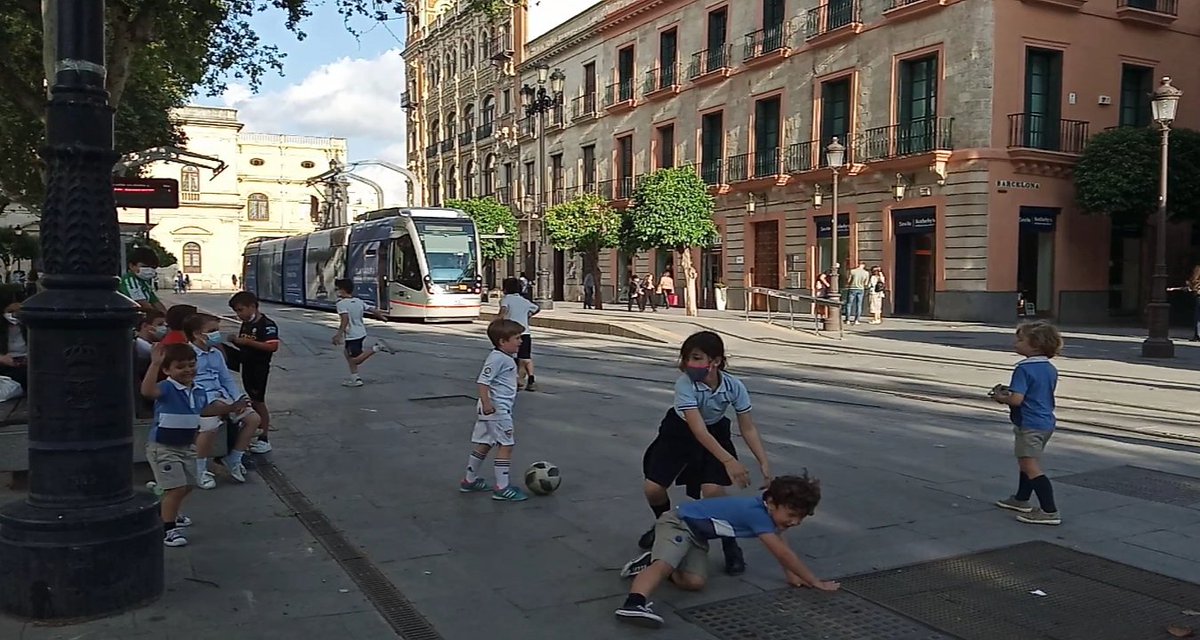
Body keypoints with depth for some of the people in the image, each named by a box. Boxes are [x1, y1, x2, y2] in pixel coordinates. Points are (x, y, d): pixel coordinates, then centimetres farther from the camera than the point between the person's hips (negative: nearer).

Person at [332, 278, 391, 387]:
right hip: (361, 333, 9)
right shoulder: (358, 301, 8)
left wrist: (339, 334, -31)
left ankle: (376, 348, -18)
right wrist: (382, 317, 30)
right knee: (348, 353, 21)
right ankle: (354, 378, 22)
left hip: (352, 335, -9)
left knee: (356, 360, -5)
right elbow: (373, 311, 12)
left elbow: (345, 319, -28)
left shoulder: (341, 303, -14)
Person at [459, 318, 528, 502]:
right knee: (506, 445, -5)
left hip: (491, 410, 10)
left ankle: (469, 481, 28)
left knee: (484, 444, 17)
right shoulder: (497, 358, -18)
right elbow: (483, 381, -25)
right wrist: (487, 403, -30)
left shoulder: (506, 358, 13)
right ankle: (502, 488, -1)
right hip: (497, 410, -10)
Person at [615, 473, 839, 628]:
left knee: (694, 582, -11)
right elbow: (783, 553, -25)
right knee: (664, 564, -34)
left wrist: (791, 574, 8)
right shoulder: (757, 513, -28)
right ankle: (633, 604, -54)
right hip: (678, 522, -9)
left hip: (697, 536, 9)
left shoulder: (769, 511, -1)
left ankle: (653, 562, 10)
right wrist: (815, 582, -16)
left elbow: (780, 547, 18)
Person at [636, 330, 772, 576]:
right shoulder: (684, 384, -34)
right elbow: (698, 430, -39)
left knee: (712, 490, -23)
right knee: (652, 488, -9)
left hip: (716, 433, 0)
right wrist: (728, 461, -48)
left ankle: (730, 546, 0)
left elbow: (748, 429, -14)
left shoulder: (734, 387, -25)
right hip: (680, 432, 0)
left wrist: (764, 464, -23)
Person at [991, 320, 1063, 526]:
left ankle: (1050, 511, -10)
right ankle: (1021, 500, 38)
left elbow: (1016, 399, -26)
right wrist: (1009, 391, 16)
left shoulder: (1024, 369, -20)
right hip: (1046, 423, 10)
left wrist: (1000, 397, -7)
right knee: (1026, 463, 24)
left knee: (1032, 468, -7)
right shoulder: (1050, 369, 8)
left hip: (1029, 425, -10)